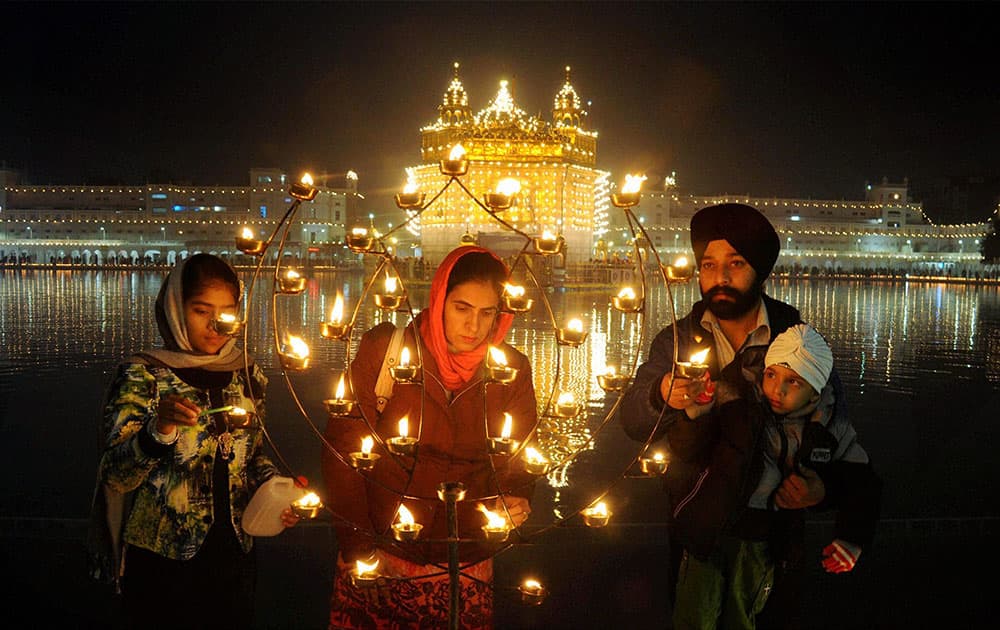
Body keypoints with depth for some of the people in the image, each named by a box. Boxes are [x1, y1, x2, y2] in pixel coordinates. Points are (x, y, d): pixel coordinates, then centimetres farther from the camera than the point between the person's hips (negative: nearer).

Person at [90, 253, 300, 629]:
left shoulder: (246, 375, 4)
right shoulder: (142, 375, -9)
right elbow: (117, 476, -16)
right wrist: (159, 431, -33)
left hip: (233, 554, 4)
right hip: (161, 564, -4)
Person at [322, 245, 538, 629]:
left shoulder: (513, 370, -1)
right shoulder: (382, 349, -9)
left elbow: (518, 458, 6)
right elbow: (343, 446, -6)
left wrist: (514, 499, -16)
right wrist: (357, 546, -9)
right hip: (379, 556, -1)